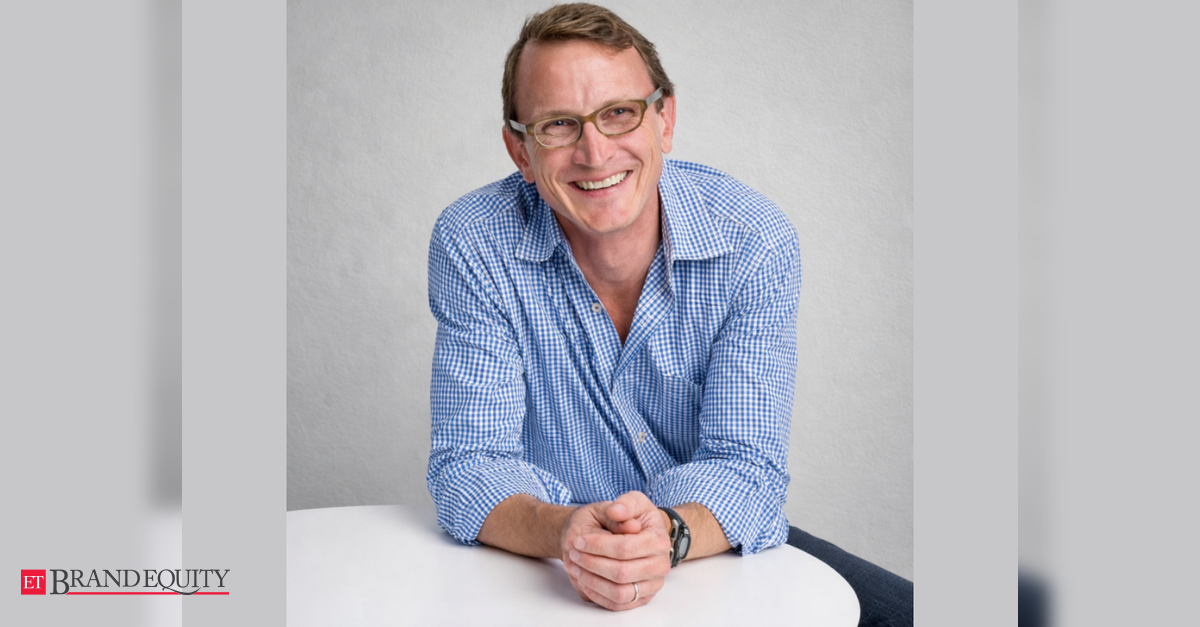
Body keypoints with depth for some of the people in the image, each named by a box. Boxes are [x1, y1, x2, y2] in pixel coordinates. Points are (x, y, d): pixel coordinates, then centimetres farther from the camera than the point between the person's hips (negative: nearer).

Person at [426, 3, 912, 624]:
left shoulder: (754, 242, -12)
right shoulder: (472, 246, -13)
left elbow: (743, 464, -15)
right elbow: (470, 461, -14)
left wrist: (670, 533, -37)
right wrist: (559, 530, -35)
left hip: (722, 553, 1)